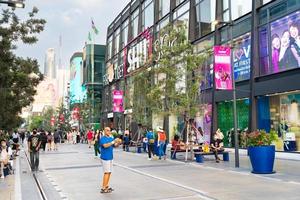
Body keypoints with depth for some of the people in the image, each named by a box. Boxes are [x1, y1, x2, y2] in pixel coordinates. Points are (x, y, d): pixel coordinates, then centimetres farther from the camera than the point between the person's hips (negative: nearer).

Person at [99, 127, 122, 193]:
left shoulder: (111, 138, 11)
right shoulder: (103, 138, -10)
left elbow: (115, 145, 8)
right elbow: (105, 145, -26)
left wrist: (118, 142, -12)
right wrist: (113, 141, -31)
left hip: (110, 158, 8)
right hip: (105, 158, -7)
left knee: (109, 172, 11)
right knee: (107, 173, -8)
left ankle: (106, 186, 21)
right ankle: (103, 188, -4)